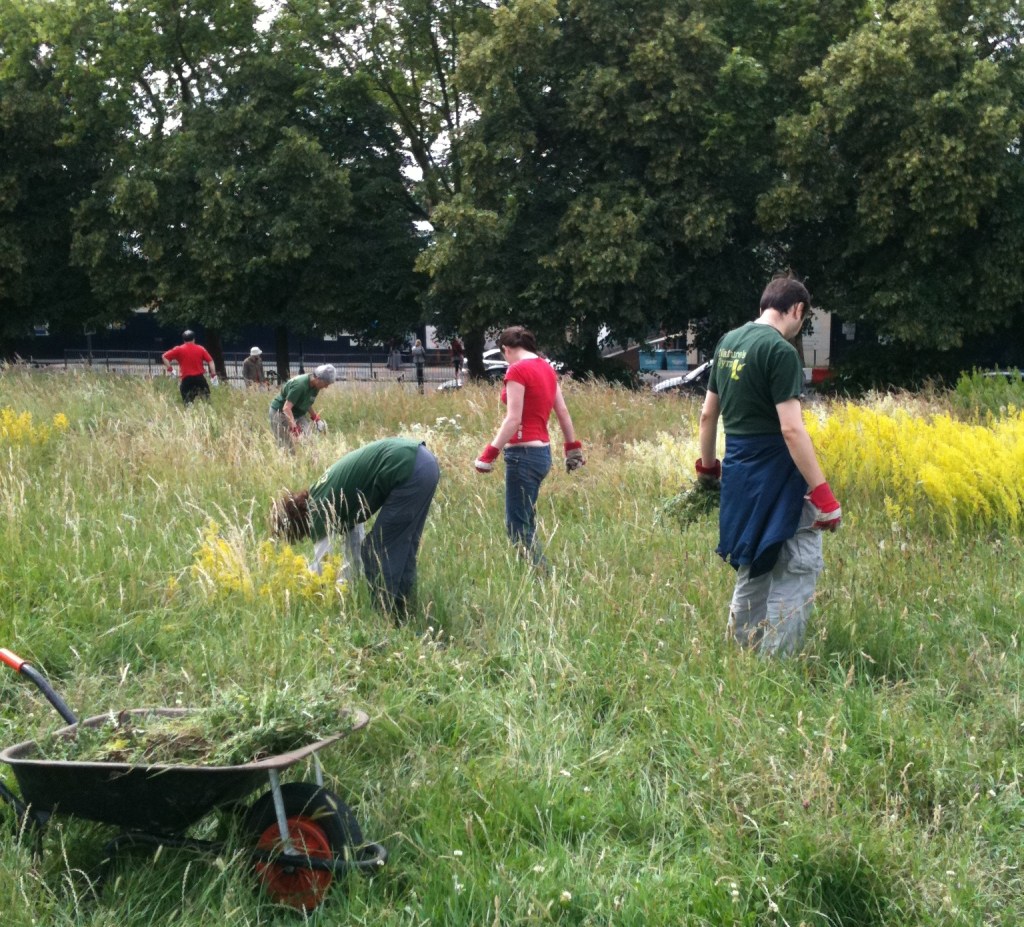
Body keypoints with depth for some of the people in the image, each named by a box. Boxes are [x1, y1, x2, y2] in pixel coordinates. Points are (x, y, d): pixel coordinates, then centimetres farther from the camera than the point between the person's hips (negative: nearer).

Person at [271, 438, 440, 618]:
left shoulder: (319, 513, -4)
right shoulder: (323, 497, 21)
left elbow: (320, 567, 2)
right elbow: (354, 538, 30)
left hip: (409, 472, -9)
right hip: (424, 461, 9)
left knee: (376, 553, 4)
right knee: (402, 548, 20)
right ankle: (402, 614, 28)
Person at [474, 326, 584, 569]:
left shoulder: (517, 370, -12)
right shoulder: (546, 368, 12)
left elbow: (513, 420, -18)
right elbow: (563, 412, 16)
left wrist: (489, 453, -17)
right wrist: (573, 448, 24)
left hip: (523, 453, -9)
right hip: (542, 451, 9)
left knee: (517, 527, -4)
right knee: (525, 522, 15)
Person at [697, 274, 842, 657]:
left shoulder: (728, 342, 10)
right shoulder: (780, 351, -15)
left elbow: (707, 415, 17)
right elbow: (791, 429, -22)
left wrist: (707, 466, 30)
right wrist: (823, 494, -21)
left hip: (739, 475, 9)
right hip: (775, 478, -9)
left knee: (753, 569, 19)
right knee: (797, 568, -3)